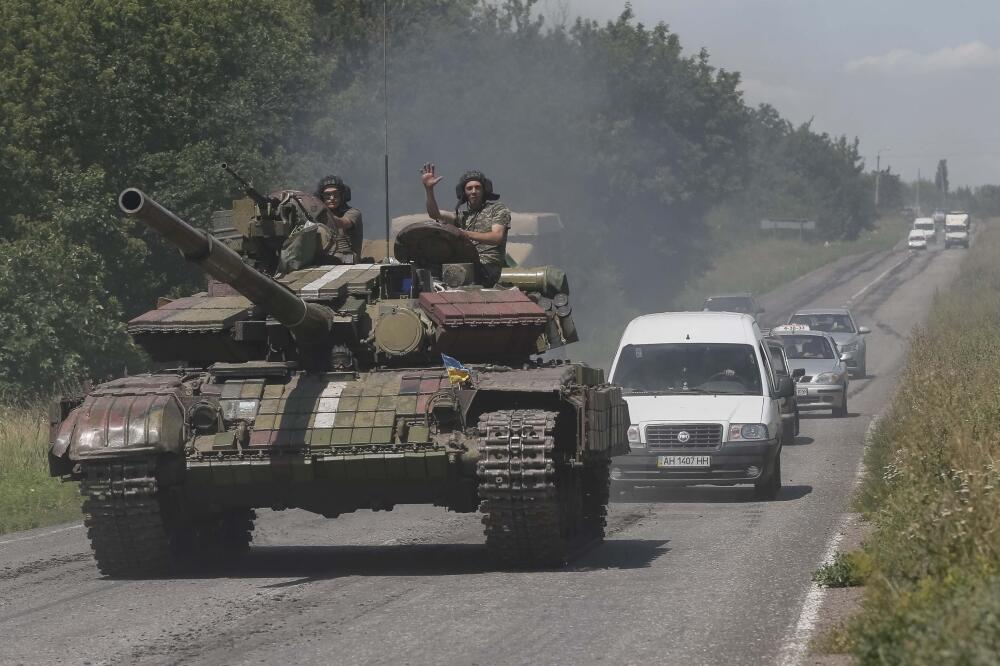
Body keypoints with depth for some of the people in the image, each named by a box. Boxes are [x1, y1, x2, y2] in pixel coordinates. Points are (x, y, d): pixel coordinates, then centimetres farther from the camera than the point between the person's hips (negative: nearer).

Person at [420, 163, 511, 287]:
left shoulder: (498, 209, 9)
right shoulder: (463, 216, 24)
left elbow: (497, 237, -8)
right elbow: (435, 214, 11)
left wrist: (467, 234, -22)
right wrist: (429, 189, -4)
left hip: (488, 267, -5)